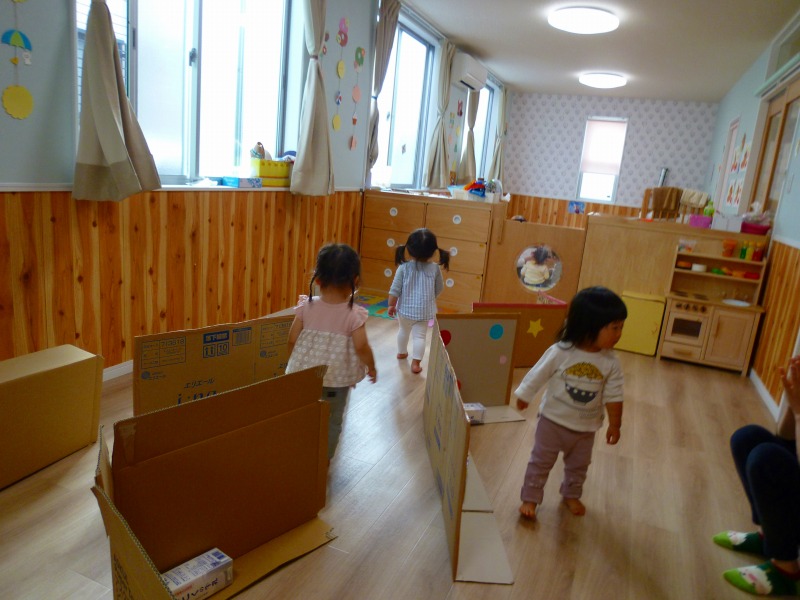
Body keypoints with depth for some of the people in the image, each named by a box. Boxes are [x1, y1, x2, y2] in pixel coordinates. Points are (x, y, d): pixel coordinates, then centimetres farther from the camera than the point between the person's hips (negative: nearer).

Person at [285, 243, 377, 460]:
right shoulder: (354, 314, -15)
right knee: (332, 422, 17)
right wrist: (371, 366, -2)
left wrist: (293, 363, 14)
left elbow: (292, 339, -3)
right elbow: (361, 346, -20)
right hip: (337, 377, -2)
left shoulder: (306, 306, -8)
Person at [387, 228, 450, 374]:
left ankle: (402, 352, 44)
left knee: (403, 330, 24)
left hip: (405, 308, 1)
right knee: (420, 335, 8)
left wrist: (391, 305, 1)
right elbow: (439, 289, 2)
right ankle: (416, 363, 5)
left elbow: (395, 289, -13)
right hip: (424, 310, -1)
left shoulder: (404, 267, -16)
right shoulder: (435, 268, -12)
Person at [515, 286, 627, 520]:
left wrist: (615, 423, 0)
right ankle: (530, 499, 24)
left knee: (579, 465, 23)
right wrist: (524, 396, 0)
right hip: (553, 421, -3)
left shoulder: (611, 362, -14)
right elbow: (537, 376, -11)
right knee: (541, 462, 8)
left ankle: (571, 495, 47)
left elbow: (613, 396, -4)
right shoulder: (560, 352, -24)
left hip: (586, 427, 4)